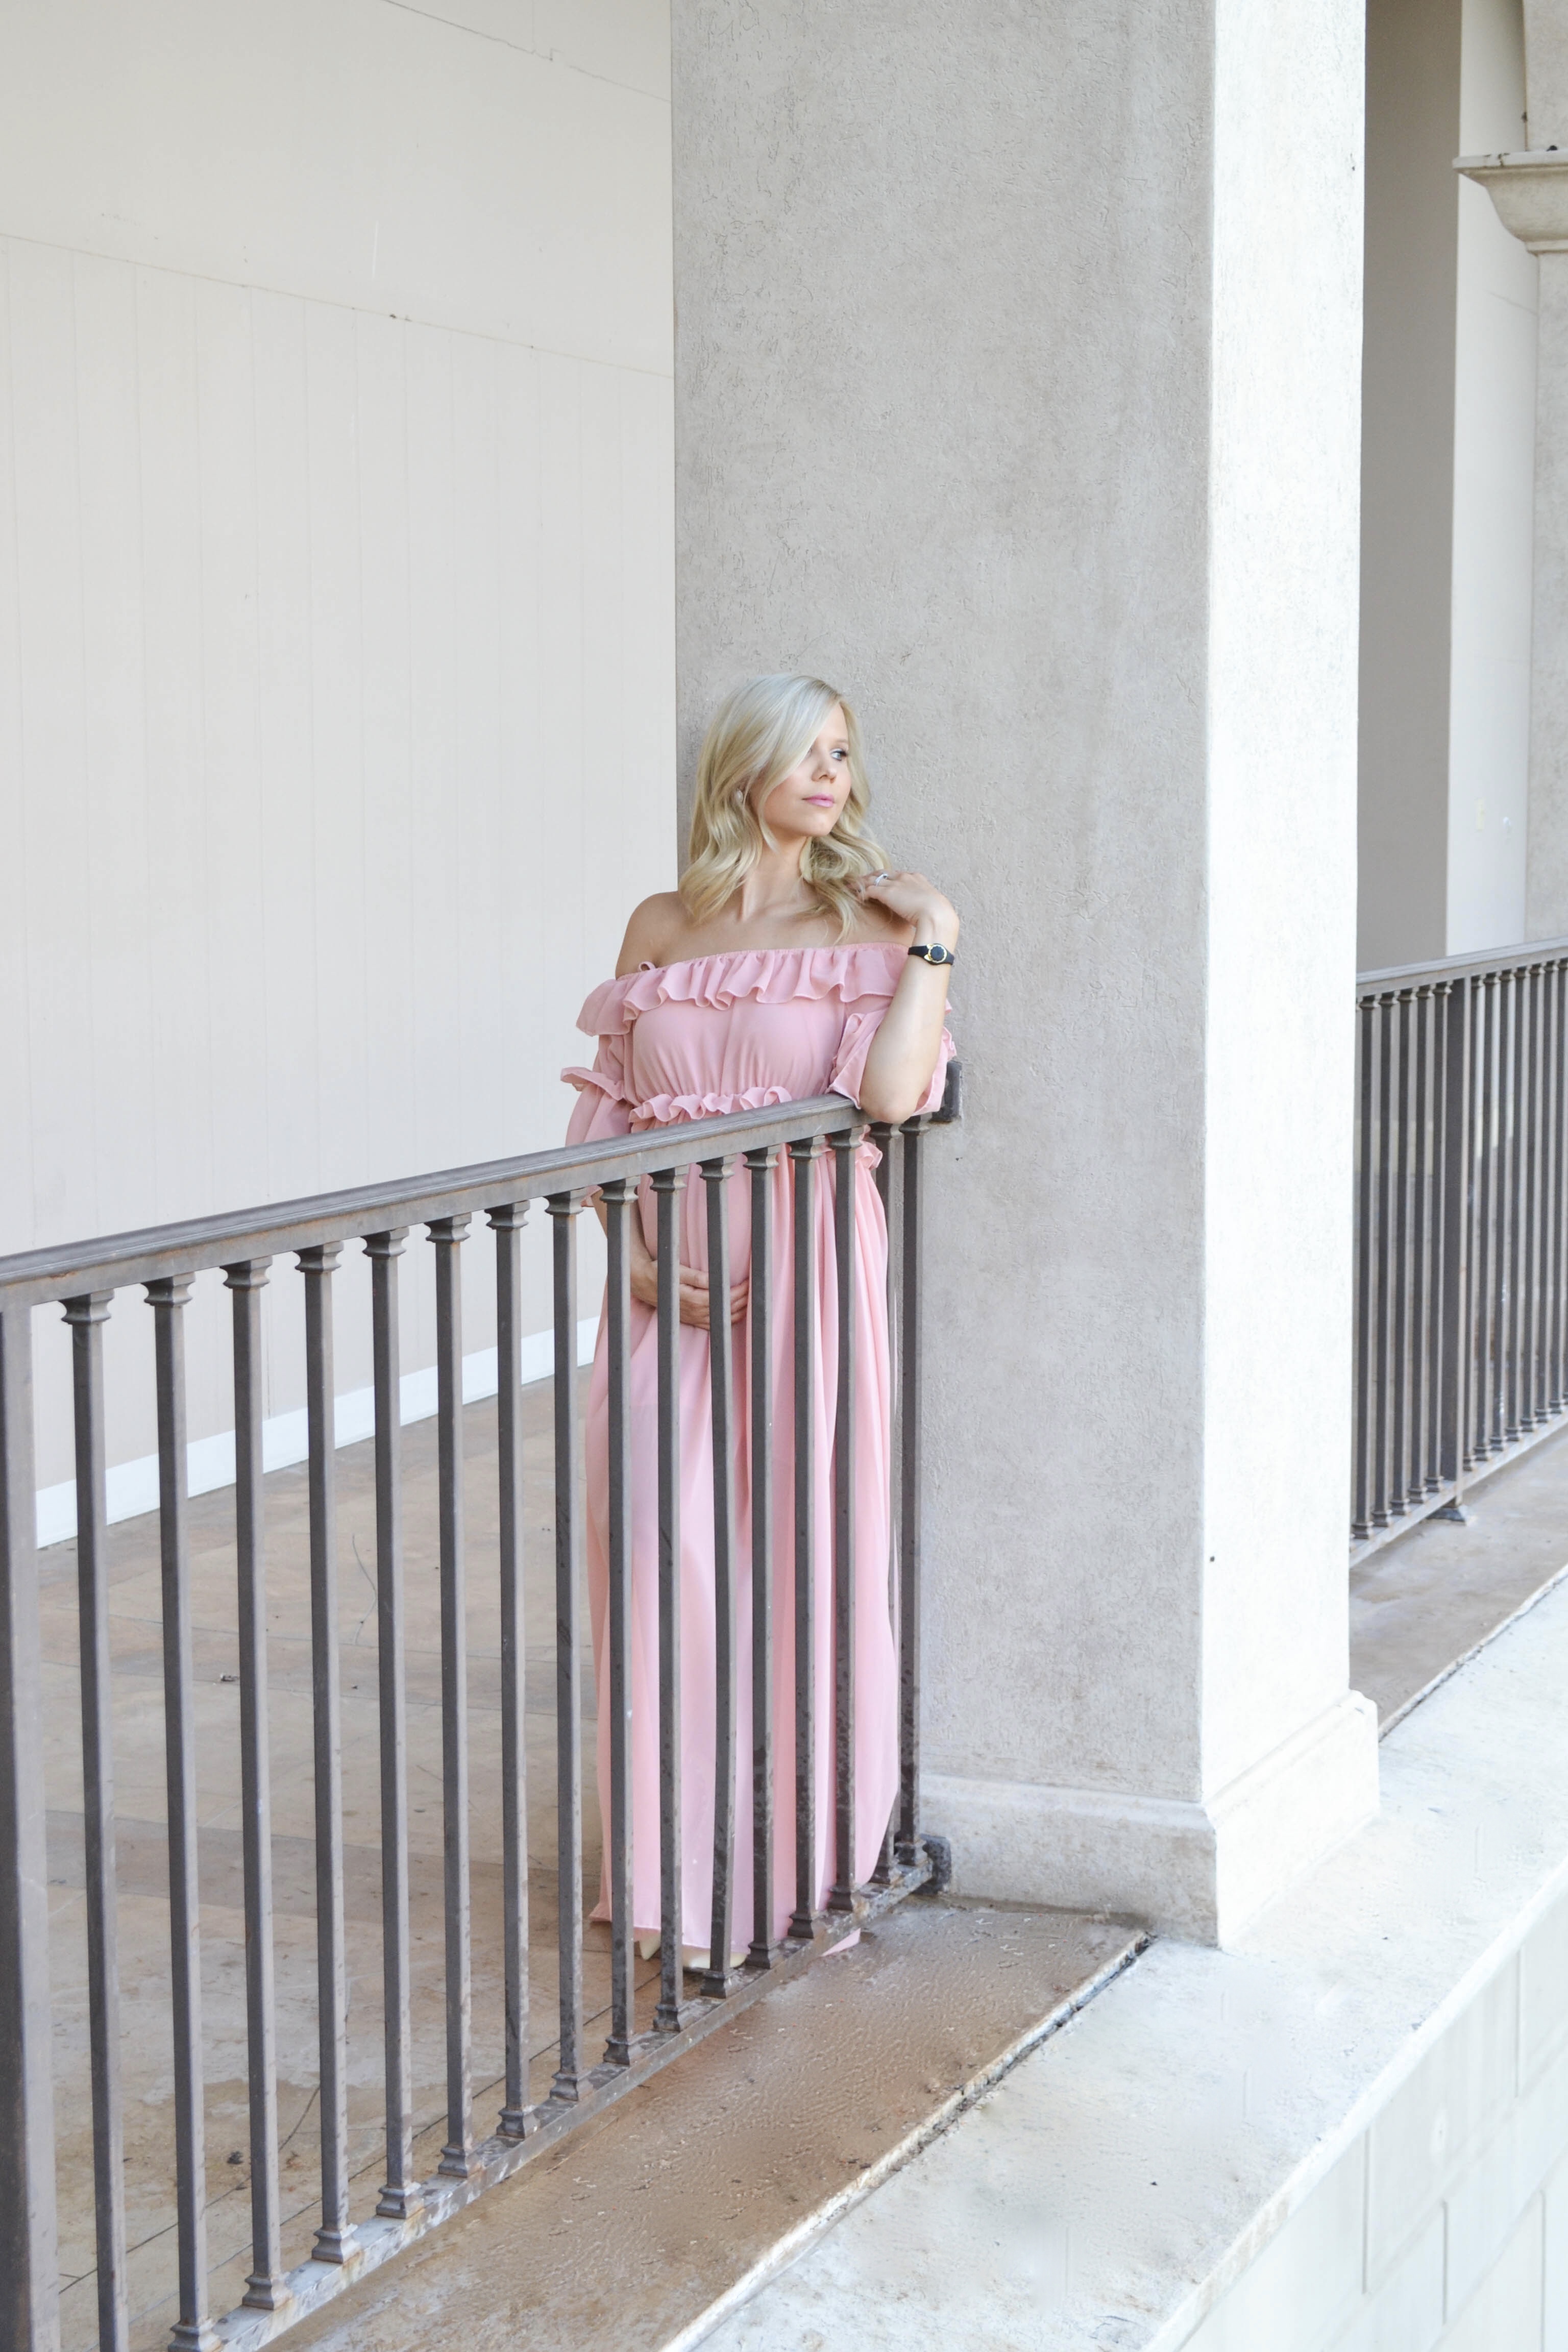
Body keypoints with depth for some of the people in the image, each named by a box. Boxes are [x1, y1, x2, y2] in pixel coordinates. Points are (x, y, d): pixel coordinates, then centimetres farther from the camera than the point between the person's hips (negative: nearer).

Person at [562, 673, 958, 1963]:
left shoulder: (864, 926, 2)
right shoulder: (660, 928, 10)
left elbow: (887, 1095, -16)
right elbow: (613, 1120, 9)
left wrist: (932, 944, -10)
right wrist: (640, 1261, -4)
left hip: (805, 1269, -2)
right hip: (672, 1279, 2)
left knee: (802, 1549, -2)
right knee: (665, 1553, -2)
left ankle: (805, 1858, 13)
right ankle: (678, 1867, 12)